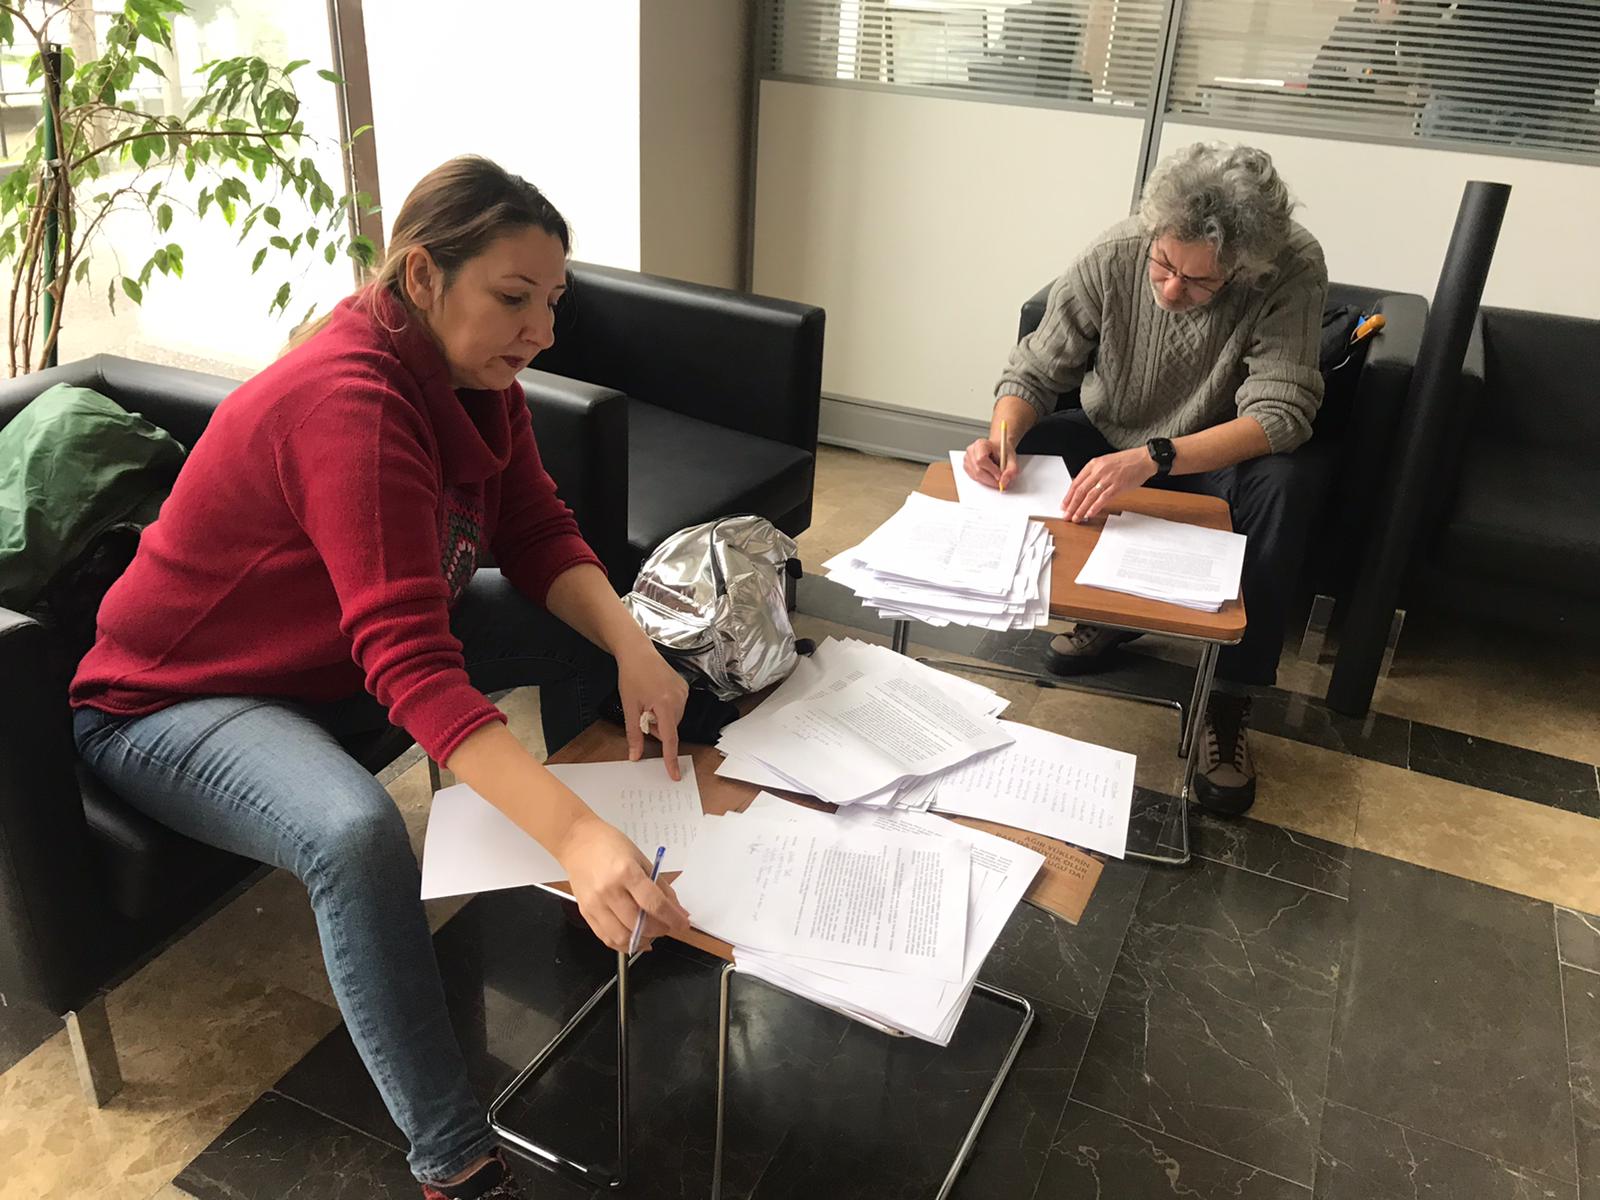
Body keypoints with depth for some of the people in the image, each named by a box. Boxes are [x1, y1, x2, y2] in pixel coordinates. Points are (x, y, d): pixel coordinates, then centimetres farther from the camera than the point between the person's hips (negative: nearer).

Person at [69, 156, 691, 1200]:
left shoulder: (474, 375, -8)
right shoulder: (347, 404, -35)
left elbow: (539, 538, -7)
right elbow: (411, 666, -44)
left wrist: (630, 645, -28)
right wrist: (574, 834, -54)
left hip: (333, 657, 9)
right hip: (173, 699, -8)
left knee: (589, 632, 0)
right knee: (357, 833, -38)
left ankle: (601, 894, 17)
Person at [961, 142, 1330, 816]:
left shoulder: (1293, 271, -26)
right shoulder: (1111, 258, -20)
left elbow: (1280, 413, -33)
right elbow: (1034, 370, -12)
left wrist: (1151, 458, -48)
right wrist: (1002, 437, -34)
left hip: (1216, 460, -2)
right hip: (1107, 445, 3)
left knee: (1286, 483, -34)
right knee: (1001, 458, -22)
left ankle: (1231, 697, -19)